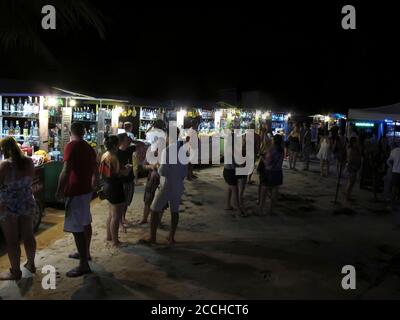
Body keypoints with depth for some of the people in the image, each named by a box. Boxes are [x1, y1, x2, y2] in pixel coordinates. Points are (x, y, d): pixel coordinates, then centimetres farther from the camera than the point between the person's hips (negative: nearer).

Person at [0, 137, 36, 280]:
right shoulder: (29, 161, -3)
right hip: (27, 203, 6)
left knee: (12, 240, 7)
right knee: (28, 236, 18)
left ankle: (16, 272, 19)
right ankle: (31, 264, 33)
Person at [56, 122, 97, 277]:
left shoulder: (71, 146, -14)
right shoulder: (89, 148, 12)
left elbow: (66, 171, -21)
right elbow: (94, 170, 20)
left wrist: (59, 191, -11)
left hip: (75, 192, -9)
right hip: (86, 190, 9)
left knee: (76, 228, -7)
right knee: (85, 223, 20)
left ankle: (84, 265, -4)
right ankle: (85, 253, 35)